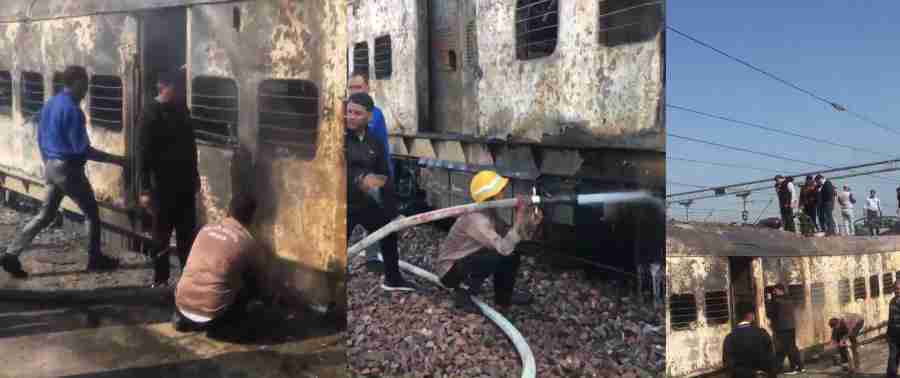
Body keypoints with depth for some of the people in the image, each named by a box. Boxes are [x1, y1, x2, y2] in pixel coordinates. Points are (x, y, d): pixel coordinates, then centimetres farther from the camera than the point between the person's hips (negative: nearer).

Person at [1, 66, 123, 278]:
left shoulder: (49, 105, 10)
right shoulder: (72, 110, -19)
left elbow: (41, 140, 16)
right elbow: (82, 150, -22)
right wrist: (114, 160, -18)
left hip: (51, 166, 9)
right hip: (68, 169, -9)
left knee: (45, 215, 14)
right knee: (91, 212, 7)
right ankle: (95, 259, 15)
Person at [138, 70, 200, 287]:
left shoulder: (182, 109, 7)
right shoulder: (151, 113, -14)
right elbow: (144, 154, -15)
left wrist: (195, 174, 19)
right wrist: (145, 189, -17)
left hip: (185, 182, 7)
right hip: (164, 184, -6)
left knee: (187, 233, 13)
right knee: (162, 235, 4)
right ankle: (160, 280, 14)